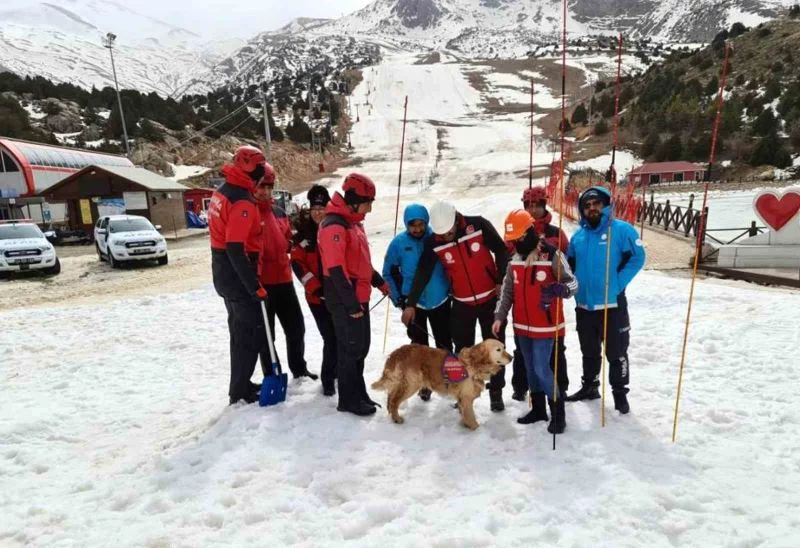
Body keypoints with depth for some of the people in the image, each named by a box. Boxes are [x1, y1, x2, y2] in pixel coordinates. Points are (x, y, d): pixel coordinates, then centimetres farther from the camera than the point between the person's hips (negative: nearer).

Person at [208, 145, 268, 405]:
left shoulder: (221, 191, 9)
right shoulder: (242, 201, -21)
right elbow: (235, 249, -28)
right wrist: (254, 286, -24)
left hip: (224, 274, 10)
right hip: (238, 276, -10)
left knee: (240, 332, 19)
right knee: (253, 334, 2)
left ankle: (240, 384, 31)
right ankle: (240, 392, 11)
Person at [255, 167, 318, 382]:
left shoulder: (279, 212, 11)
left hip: (283, 279, 7)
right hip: (261, 283, -7)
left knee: (296, 326, 16)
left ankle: (299, 369, 33)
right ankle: (271, 377, 21)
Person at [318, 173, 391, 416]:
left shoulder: (353, 222, 14)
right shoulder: (334, 226, -18)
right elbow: (336, 270, -23)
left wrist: (379, 281, 21)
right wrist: (351, 304, -22)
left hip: (359, 297, 10)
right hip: (345, 300, -10)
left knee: (361, 346, 16)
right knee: (350, 348, 0)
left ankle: (359, 393, 30)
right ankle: (348, 400, 15)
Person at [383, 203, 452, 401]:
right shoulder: (399, 242, -9)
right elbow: (389, 272, 1)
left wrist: (451, 289, 3)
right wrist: (398, 298, -3)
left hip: (440, 301, 0)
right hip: (413, 303, 0)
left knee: (444, 344, 12)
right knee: (419, 345, 12)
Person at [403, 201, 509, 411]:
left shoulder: (479, 225, -15)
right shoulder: (434, 243, -11)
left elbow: (501, 251, -5)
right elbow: (422, 274, -7)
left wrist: (502, 281, -10)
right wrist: (411, 304, -9)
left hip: (491, 298, -1)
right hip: (462, 304, 1)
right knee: (463, 351, 7)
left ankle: (496, 392, 22)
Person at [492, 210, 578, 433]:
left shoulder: (552, 255, -15)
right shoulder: (515, 259, 5)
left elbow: (572, 283, -12)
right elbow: (507, 291, 11)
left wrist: (559, 289, -35)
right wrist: (499, 316, 4)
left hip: (545, 326, -7)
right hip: (522, 325, 7)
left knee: (542, 369, -6)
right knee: (530, 368, 15)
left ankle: (558, 412, 13)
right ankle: (538, 409, 31)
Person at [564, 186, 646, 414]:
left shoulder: (621, 229, -6)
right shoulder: (578, 236, 8)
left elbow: (637, 258, -10)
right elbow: (569, 265, 14)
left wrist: (617, 283, -15)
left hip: (613, 304, -5)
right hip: (584, 305, 5)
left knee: (616, 352, 6)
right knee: (589, 351, 18)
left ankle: (620, 393, 22)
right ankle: (589, 386, 34)